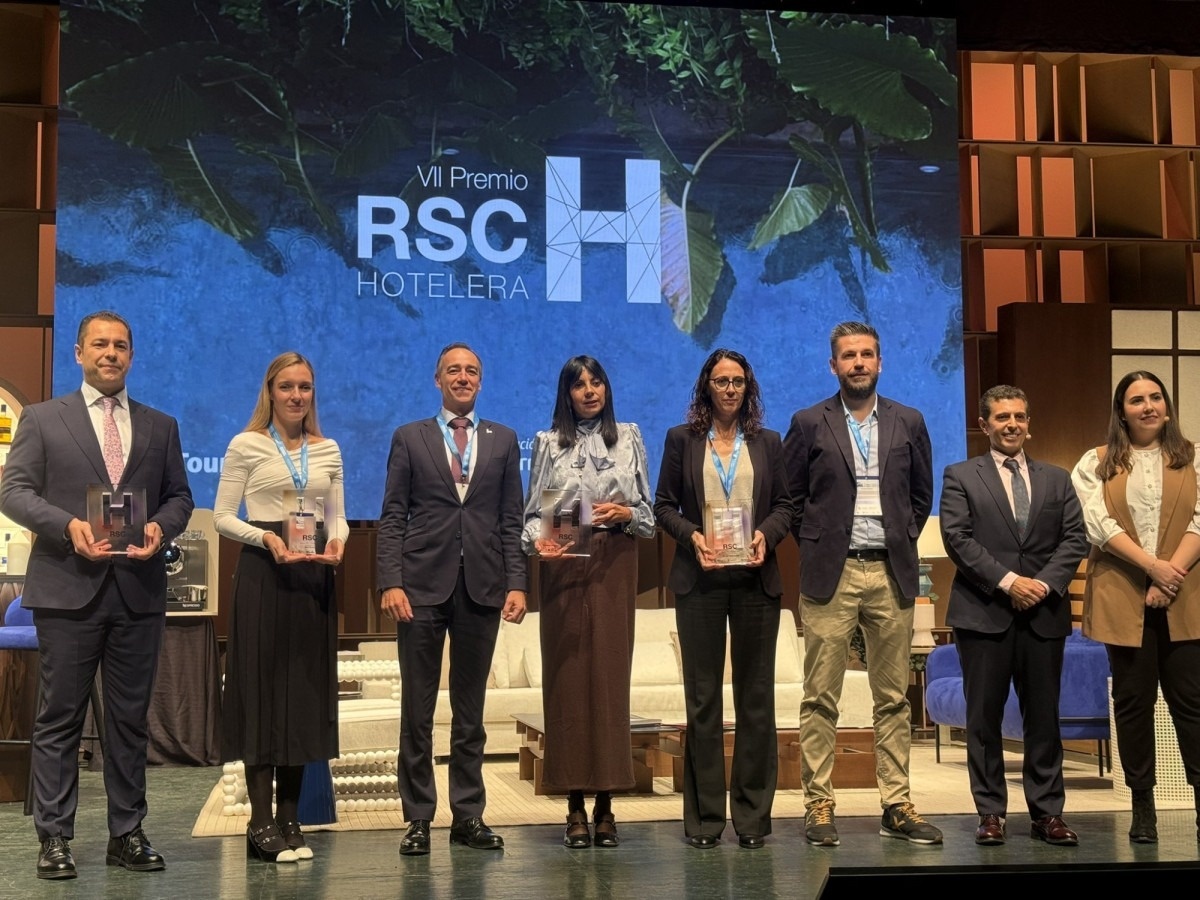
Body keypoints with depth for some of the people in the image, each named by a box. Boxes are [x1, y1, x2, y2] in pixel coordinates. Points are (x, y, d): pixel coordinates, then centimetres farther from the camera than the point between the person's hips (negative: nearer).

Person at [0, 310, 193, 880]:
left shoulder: (160, 427, 14)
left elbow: (179, 496, 14)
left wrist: (161, 527, -9)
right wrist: (68, 525, -17)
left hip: (139, 591, 3)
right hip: (68, 589, -3)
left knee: (131, 718, 8)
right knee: (60, 718, 2)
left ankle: (126, 834, 16)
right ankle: (54, 837, 9)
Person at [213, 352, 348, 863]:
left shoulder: (328, 450, 12)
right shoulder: (246, 445, 0)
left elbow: (336, 516, 13)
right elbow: (222, 516, -3)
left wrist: (337, 541, -8)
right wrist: (265, 537, -19)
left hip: (314, 574, 5)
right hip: (262, 573, -5)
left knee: (306, 689, 6)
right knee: (262, 687, -3)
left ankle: (291, 819, 15)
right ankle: (262, 823, 3)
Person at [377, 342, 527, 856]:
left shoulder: (503, 441, 11)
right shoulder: (410, 438, 7)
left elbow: (511, 520, 8)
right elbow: (392, 518, 2)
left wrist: (516, 583, -1)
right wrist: (390, 582, -9)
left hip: (482, 588, 2)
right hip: (422, 587, -1)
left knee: (470, 711, 8)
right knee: (417, 711, 2)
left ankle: (468, 817, 14)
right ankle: (418, 819, 9)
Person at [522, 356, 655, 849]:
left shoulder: (628, 438, 13)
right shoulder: (548, 443, 10)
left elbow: (647, 512, 12)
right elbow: (532, 511, 3)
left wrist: (625, 513, -8)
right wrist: (537, 540, -16)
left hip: (614, 566, 1)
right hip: (563, 567, 0)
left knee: (610, 677, -3)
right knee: (566, 679, -3)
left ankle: (606, 806, 3)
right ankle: (575, 807, 3)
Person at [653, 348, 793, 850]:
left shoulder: (767, 443, 12)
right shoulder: (682, 440, 8)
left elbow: (784, 505, 10)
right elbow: (663, 505, 6)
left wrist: (765, 535, -10)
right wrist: (692, 536, -12)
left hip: (755, 579, 1)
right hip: (700, 580, -1)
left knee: (756, 696, 2)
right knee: (702, 698, 2)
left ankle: (753, 816, 10)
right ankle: (704, 817, 8)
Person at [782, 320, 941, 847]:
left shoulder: (908, 423, 10)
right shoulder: (809, 424, 3)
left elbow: (921, 494, 17)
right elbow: (789, 497, 7)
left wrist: (904, 540, 8)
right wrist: (814, 544, 2)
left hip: (892, 574, 2)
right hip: (830, 574, -2)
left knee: (893, 698, 6)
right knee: (821, 698, -1)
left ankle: (896, 806, 12)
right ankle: (818, 805, 5)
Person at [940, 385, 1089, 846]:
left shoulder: (1057, 479, 15)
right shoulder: (961, 477, 5)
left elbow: (1075, 539, 7)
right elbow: (957, 538, -6)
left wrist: (1045, 583, -9)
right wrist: (1007, 581, -13)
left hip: (1045, 614, 2)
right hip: (983, 613, -2)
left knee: (1043, 717, 5)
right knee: (984, 717, 2)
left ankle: (1047, 812, 13)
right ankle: (991, 813, 9)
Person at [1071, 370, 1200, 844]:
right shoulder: (1097, 463, 8)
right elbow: (1098, 523, -4)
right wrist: (1152, 565, -14)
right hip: (1123, 600, 0)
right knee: (1133, 701, 4)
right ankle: (1142, 806, 11)